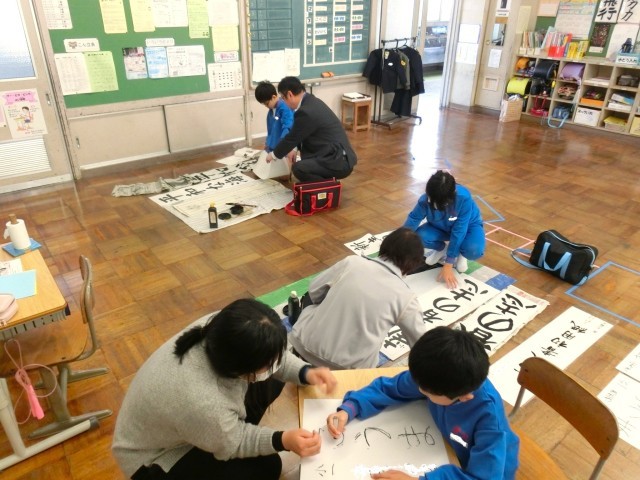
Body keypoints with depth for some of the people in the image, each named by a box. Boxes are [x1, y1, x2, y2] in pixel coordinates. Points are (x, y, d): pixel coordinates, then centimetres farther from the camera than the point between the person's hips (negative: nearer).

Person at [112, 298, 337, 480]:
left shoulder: (221, 330, -26)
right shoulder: (201, 403, -44)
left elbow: (276, 356, -7)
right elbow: (231, 444, -21)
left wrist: (306, 372, -21)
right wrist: (282, 441, -30)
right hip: (154, 460, -7)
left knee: (272, 382, -2)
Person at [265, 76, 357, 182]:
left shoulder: (306, 112, -21)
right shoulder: (311, 101, 8)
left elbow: (292, 138, -9)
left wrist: (274, 154, 6)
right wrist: (292, 149, 26)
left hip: (340, 162, -10)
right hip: (338, 155, 10)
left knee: (298, 168, -24)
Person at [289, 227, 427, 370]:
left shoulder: (352, 261, -3)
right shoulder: (406, 298, -7)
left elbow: (314, 290, 9)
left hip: (306, 347, 2)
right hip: (351, 368, -1)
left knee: (310, 299, 28)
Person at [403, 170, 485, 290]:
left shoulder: (464, 198, -38)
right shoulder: (425, 200, -31)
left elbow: (458, 232, -34)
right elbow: (411, 223, -24)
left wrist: (447, 266, -32)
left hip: (467, 226, -2)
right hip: (441, 228, 2)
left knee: (474, 250, -36)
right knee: (418, 236, -29)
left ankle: (460, 253, 2)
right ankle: (440, 248, 5)